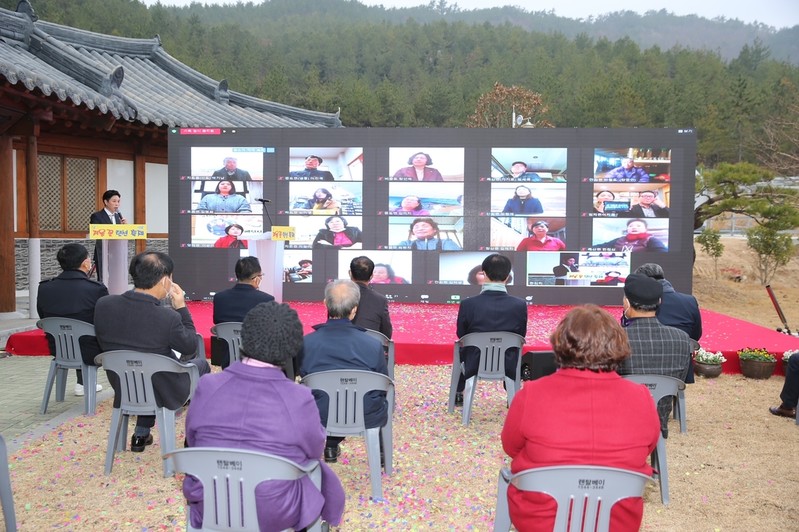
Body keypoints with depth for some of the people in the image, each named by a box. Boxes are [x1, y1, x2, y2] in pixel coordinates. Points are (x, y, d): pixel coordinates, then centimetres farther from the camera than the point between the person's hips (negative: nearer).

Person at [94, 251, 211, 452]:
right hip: (163, 394, -4)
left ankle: (141, 435, 41)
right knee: (200, 364, 25)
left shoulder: (103, 305, -16)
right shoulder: (168, 317, -30)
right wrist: (181, 307, -7)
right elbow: (190, 347, -11)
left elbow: (104, 344, 2)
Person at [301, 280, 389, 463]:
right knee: (381, 396, 32)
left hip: (321, 417, 2)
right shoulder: (373, 345, -20)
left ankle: (331, 446, 47)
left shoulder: (306, 343, -17)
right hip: (366, 418, -1)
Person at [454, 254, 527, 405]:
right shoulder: (520, 305, -16)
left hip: (474, 365, -1)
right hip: (508, 367, 1)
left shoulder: (468, 304, -19)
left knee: (460, 349, 34)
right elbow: (521, 336, -1)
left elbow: (461, 334, -2)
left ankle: (458, 394, 47)